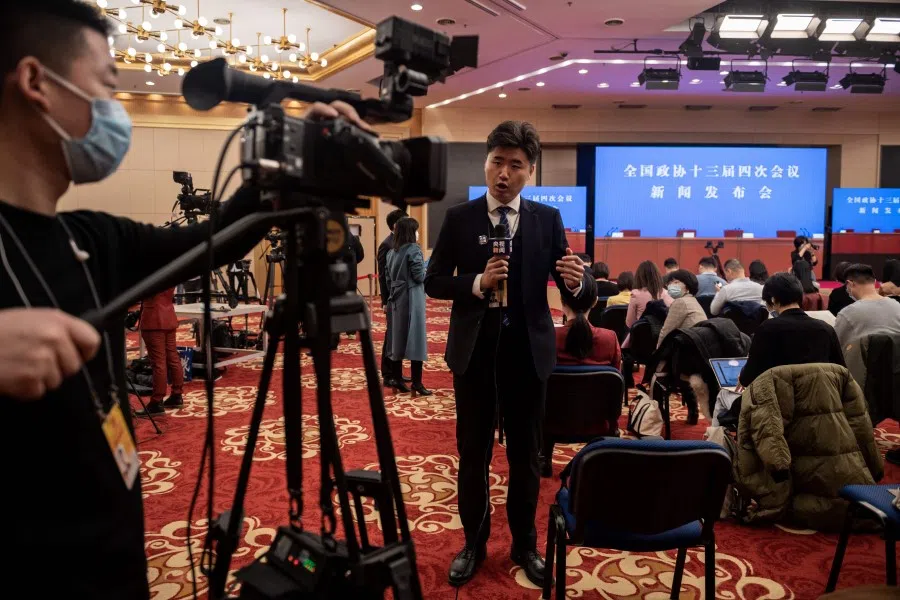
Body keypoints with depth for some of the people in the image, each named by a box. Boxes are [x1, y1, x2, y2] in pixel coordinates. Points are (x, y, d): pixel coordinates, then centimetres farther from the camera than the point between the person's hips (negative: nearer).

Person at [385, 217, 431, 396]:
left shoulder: (392, 252, 10)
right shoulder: (414, 250, -11)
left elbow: (389, 279, 12)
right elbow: (419, 277, -14)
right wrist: (429, 267, 3)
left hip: (397, 300, 7)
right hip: (412, 299, -7)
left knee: (399, 337, 11)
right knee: (415, 338, -4)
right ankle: (416, 382, -5)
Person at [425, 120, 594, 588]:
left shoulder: (548, 219, 0)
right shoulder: (459, 218, -2)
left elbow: (580, 289, -4)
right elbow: (433, 282, -2)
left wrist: (577, 279, -28)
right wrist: (477, 283, -20)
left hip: (527, 350, 1)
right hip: (474, 349, 0)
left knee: (525, 454, 13)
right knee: (472, 452, 11)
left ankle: (525, 544, 32)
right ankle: (473, 543, 31)